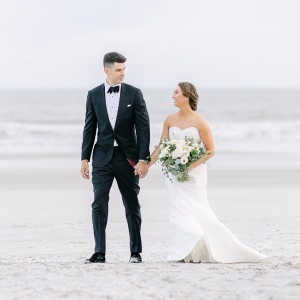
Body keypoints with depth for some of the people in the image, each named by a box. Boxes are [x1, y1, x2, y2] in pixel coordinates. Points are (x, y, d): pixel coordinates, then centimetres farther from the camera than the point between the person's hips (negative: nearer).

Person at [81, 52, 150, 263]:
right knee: (99, 204, -7)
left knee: (132, 206, 6)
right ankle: (100, 252, -5)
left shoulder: (134, 94, -1)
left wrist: (143, 159, -10)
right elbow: (89, 128, 8)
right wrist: (85, 158, 3)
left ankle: (136, 252, 16)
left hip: (128, 157, -1)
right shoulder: (94, 95, 4)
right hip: (103, 157, 1)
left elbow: (143, 128, -3)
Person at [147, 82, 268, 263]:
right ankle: (185, 253, 0)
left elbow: (210, 150, -6)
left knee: (195, 210, -4)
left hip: (194, 173, -3)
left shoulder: (199, 121, -7)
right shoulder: (170, 120, 6)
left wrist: (192, 165, -17)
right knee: (179, 209, -5)